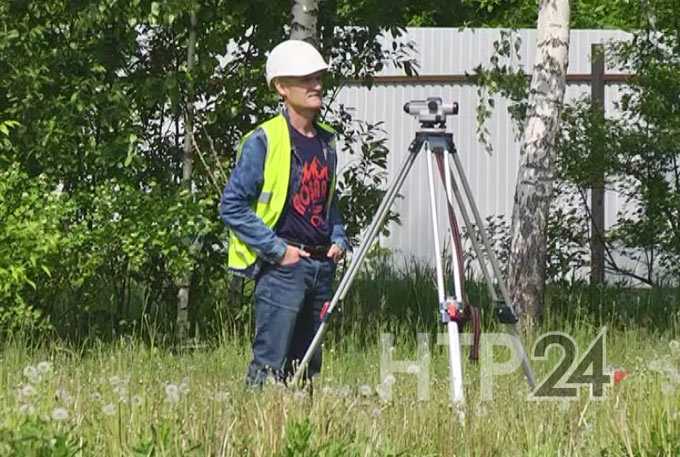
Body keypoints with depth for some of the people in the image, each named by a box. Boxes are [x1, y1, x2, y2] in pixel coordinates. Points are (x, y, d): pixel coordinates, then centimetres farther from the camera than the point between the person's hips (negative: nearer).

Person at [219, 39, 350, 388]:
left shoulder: (326, 140, 13)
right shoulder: (263, 142, -9)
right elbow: (232, 206, -11)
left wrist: (339, 240, 9)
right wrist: (278, 250, -14)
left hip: (322, 265, 7)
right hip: (281, 267, -7)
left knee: (306, 368, 10)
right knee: (269, 364, -11)